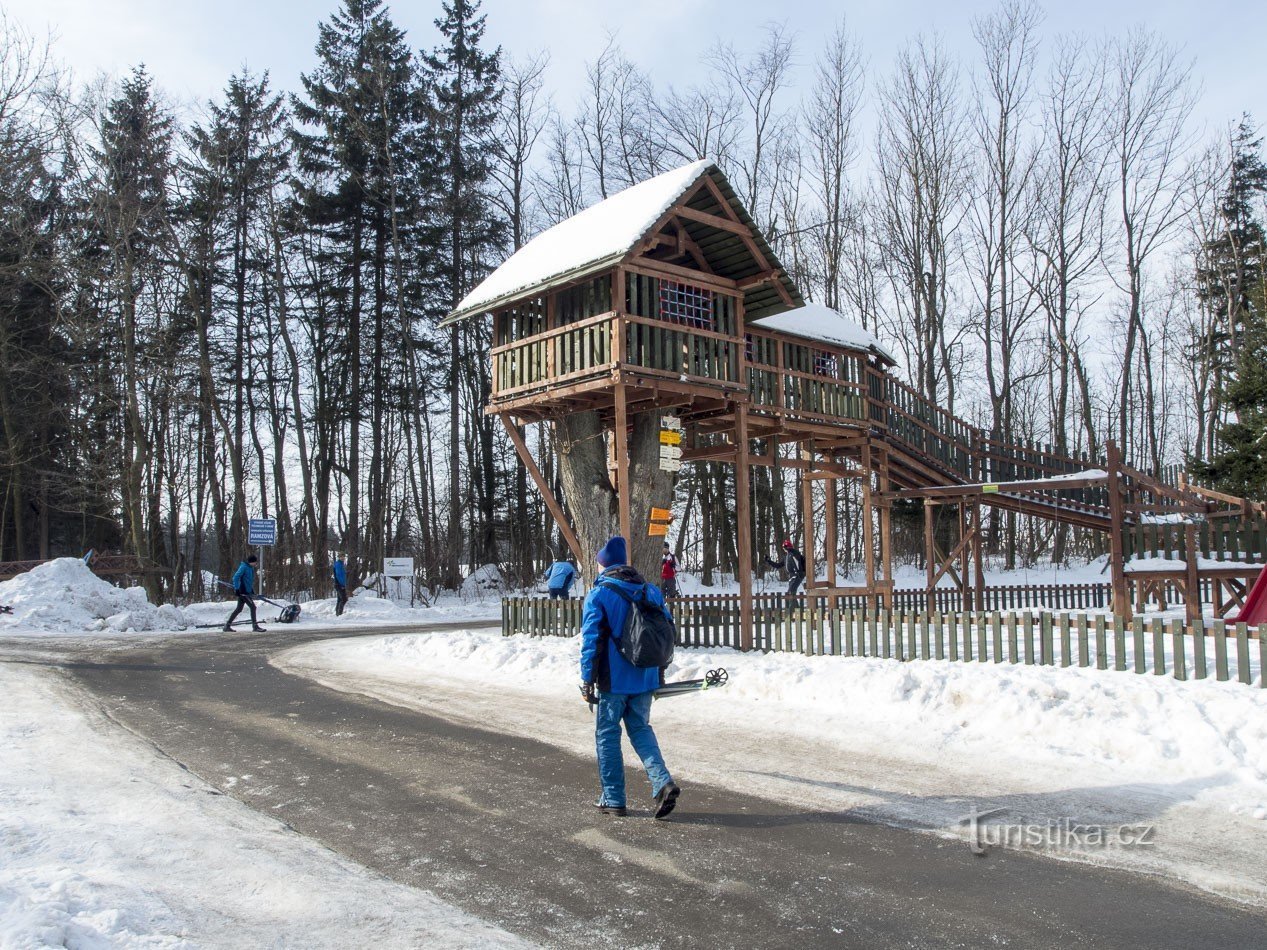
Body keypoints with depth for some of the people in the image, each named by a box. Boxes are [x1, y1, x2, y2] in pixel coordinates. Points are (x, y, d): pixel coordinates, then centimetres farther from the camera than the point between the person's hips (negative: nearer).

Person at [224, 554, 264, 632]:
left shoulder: (251, 568, 15)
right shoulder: (244, 567, -13)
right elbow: (236, 577, -19)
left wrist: (252, 591, 22)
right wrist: (236, 589, -23)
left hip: (247, 592, 9)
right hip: (243, 592, -9)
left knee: (238, 609, 13)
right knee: (252, 607, -8)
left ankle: (227, 626, 19)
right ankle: (255, 626, -4)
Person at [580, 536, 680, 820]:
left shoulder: (598, 595, -9)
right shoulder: (651, 591, 7)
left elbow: (590, 641, -13)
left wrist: (588, 679, -7)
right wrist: (660, 672, 19)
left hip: (614, 679, -5)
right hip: (646, 678, 5)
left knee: (607, 734, 9)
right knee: (641, 729, 17)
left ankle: (613, 799, 14)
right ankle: (663, 782, -2)